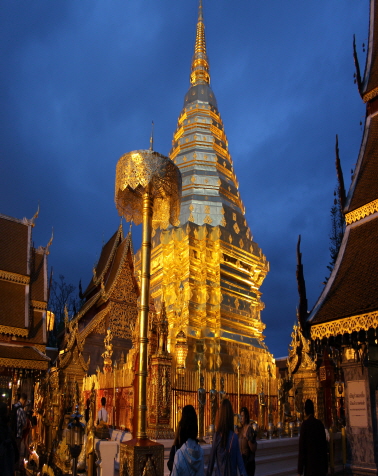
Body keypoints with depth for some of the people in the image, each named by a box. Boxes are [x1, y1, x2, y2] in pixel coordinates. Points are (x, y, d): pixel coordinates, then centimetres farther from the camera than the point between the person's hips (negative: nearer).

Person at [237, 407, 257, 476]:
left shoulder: (250, 430, -16)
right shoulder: (240, 430, 6)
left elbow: (254, 449, -20)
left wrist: (248, 438, -31)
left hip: (249, 463, -7)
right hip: (242, 461, 7)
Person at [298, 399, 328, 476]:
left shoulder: (305, 424, -11)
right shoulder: (320, 423, 3)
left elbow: (302, 448, -11)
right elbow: (325, 446, 10)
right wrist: (326, 467, 19)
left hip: (310, 465, -5)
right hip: (321, 466, 5)